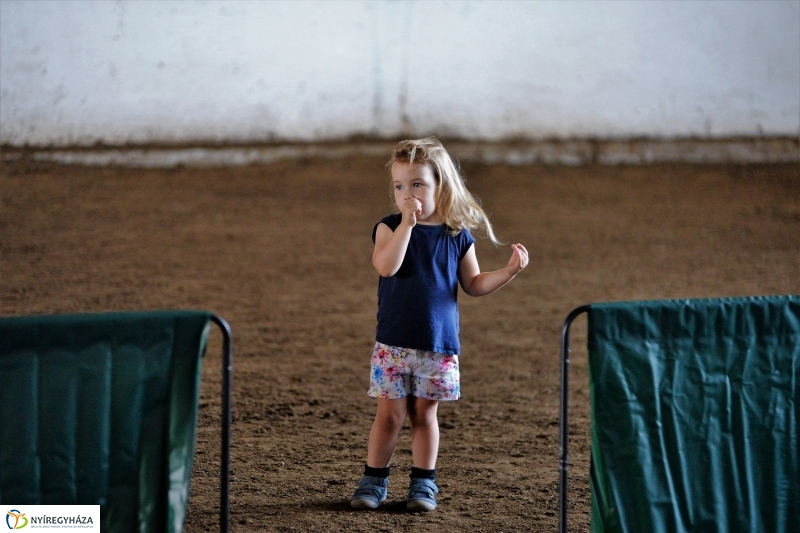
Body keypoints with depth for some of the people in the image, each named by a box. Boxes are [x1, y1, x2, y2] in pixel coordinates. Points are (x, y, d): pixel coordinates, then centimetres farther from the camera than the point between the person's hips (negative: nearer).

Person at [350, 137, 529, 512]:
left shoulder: (457, 235, 2)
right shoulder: (389, 228, -5)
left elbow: (474, 284, 9)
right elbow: (386, 267, -24)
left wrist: (509, 271, -5)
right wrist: (407, 223, -28)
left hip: (439, 344, 1)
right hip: (393, 344, -1)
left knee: (424, 414, 9)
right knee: (390, 414, 2)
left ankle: (423, 482, 20)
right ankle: (373, 481, 15)